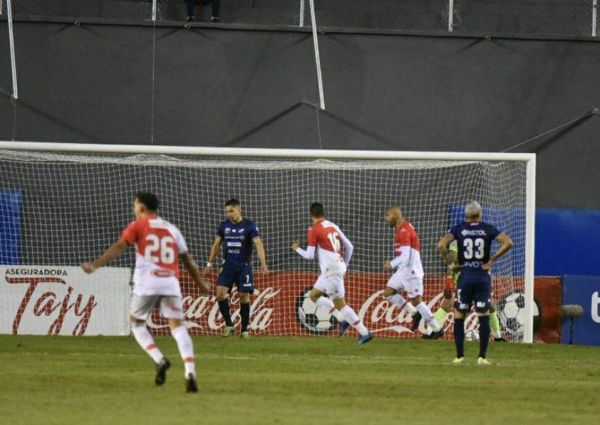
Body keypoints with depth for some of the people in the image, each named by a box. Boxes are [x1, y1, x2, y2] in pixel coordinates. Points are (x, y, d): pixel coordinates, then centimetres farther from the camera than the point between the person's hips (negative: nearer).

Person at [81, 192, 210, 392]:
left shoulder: (138, 226, 6)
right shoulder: (172, 229, 18)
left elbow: (118, 247, -8)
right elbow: (187, 259, 21)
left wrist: (95, 265, -15)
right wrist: (201, 283, 33)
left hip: (147, 284, -3)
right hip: (171, 283, 3)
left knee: (137, 323, 16)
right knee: (178, 326, 0)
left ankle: (160, 360, -5)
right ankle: (190, 372, -19)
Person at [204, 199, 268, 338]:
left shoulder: (249, 226, -7)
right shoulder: (224, 226, 6)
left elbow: (258, 244, -16)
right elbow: (216, 245, 15)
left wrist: (263, 263, -29)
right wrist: (209, 263, 13)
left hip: (244, 266, -3)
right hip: (228, 265, 3)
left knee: (244, 296, -1)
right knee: (220, 292, -12)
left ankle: (245, 329, 9)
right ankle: (229, 324, 2)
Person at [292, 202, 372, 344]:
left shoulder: (314, 230, -8)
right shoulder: (333, 226, 12)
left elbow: (309, 255, -6)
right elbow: (349, 247, 14)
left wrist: (297, 249, 13)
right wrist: (345, 265, 27)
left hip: (331, 270, -8)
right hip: (339, 266, 8)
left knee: (340, 303, -2)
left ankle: (365, 333, -7)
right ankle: (342, 319, 5)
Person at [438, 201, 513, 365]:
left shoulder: (459, 228, 1)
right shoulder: (488, 229, 2)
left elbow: (441, 245, -13)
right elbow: (508, 242, -7)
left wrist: (448, 260, 2)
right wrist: (492, 259, -1)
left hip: (465, 276, 0)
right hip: (483, 276, 0)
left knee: (459, 316, 7)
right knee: (484, 317, 3)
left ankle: (459, 356, 4)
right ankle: (482, 356, -1)